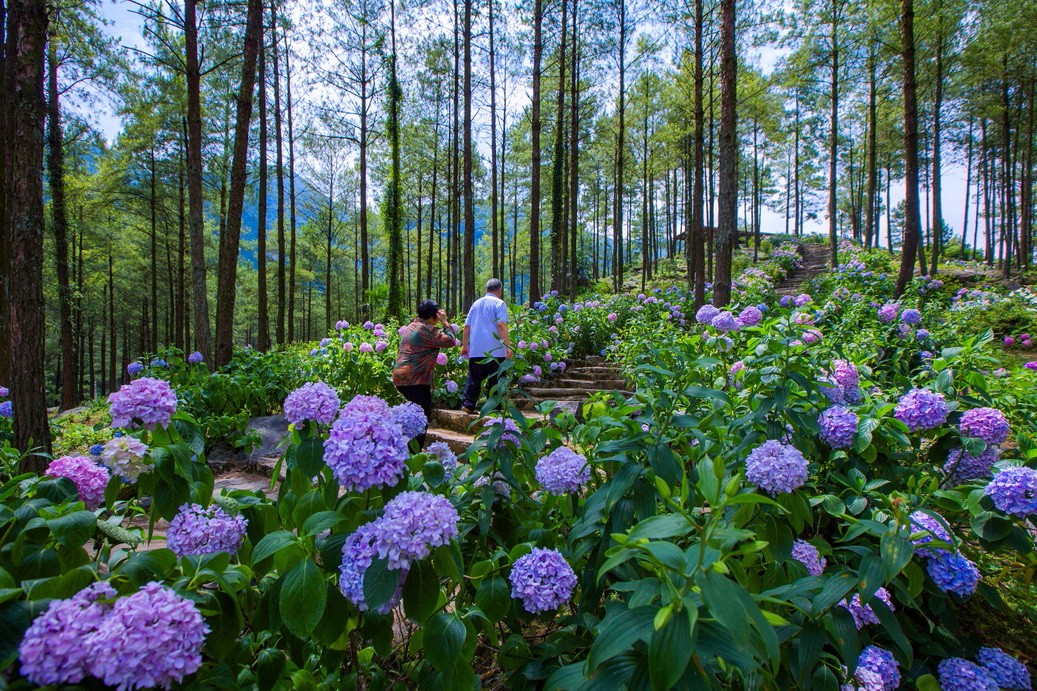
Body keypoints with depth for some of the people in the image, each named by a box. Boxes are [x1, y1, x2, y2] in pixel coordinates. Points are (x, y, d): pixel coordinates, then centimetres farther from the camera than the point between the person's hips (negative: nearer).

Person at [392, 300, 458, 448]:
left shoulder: (411, 327, 19)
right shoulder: (427, 329, -12)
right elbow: (450, 341, -14)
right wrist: (445, 322, -5)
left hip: (401, 377, 10)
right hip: (415, 379, -10)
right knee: (423, 416, -4)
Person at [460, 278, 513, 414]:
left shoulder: (476, 303, 16)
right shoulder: (499, 303, -3)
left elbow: (466, 326, 15)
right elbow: (501, 325, -16)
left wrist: (464, 345, 20)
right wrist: (508, 346, -17)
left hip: (475, 351, 5)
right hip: (495, 351, -5)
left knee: (474, 379, 10)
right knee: (495, 380, 3)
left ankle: (468, 404, 5)